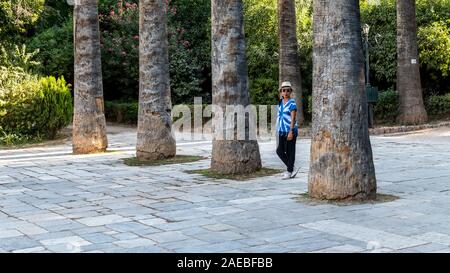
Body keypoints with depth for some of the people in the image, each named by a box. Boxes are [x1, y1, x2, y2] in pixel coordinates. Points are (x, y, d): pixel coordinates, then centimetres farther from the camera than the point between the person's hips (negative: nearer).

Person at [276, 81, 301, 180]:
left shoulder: (292, 103, -9)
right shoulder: (281, 102, 12)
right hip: (282, 131, 8)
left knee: (290, 152, 0)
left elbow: (293, 118, -15)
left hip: (290, 130, -7)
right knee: (280, 151, 5)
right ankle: (292, 168, 16)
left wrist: (291, 131, -21)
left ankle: (289, 172, 9)